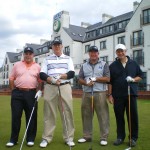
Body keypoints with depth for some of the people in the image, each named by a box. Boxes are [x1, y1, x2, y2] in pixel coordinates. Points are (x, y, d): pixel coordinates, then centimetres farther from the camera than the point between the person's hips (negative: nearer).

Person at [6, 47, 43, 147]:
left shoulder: (37, 67, 8)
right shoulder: (17, 65, 10)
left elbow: (40, 80, 7)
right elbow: (11, 79, 9)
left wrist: (39, 91, -5)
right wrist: (14, 91, 3)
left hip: (31, 94, 0)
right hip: (17, 93, 1)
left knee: (31, 117, 3)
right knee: (15, 116, 2)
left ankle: (30, 139, 15)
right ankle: (13, 139, 13)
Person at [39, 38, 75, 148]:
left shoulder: (68, 59, 14)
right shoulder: (47, 59, 14)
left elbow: (72, 73, 1)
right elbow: (42, 75, 3)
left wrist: (61, 76, -18)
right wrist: (52, 79, -16)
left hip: (65, 87, 0)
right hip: (50, 88, 0)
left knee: (67, 112, -1)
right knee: (49, 113, 3)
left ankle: (69, 138, 9)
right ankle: (46, 138, 11)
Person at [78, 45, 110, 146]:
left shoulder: (104, 64, 7)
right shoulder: (84, 66, 15)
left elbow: (107, 79, -2)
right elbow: (80, 79, 10)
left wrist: (95, 79, -10)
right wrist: (86, 83, -9)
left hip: (100, 93, -3)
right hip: (87, 93, 3)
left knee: (103, 116, -2)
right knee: (86, 115, 7)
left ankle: (104, 137, 7)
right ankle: (87, 136, 19)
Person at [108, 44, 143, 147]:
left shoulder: (133, 63, 8)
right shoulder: (113, 66, 5)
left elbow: (140, 76, 12)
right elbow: (110, 81, 4)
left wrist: (133, 79, -9)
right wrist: (110, 95, -1)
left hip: (131, 94, 1)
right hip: (118, 96, 0)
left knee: (133, 117, 4)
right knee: (119, 117, 7)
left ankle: (133, 138, 18)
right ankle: (120, 137, 20)